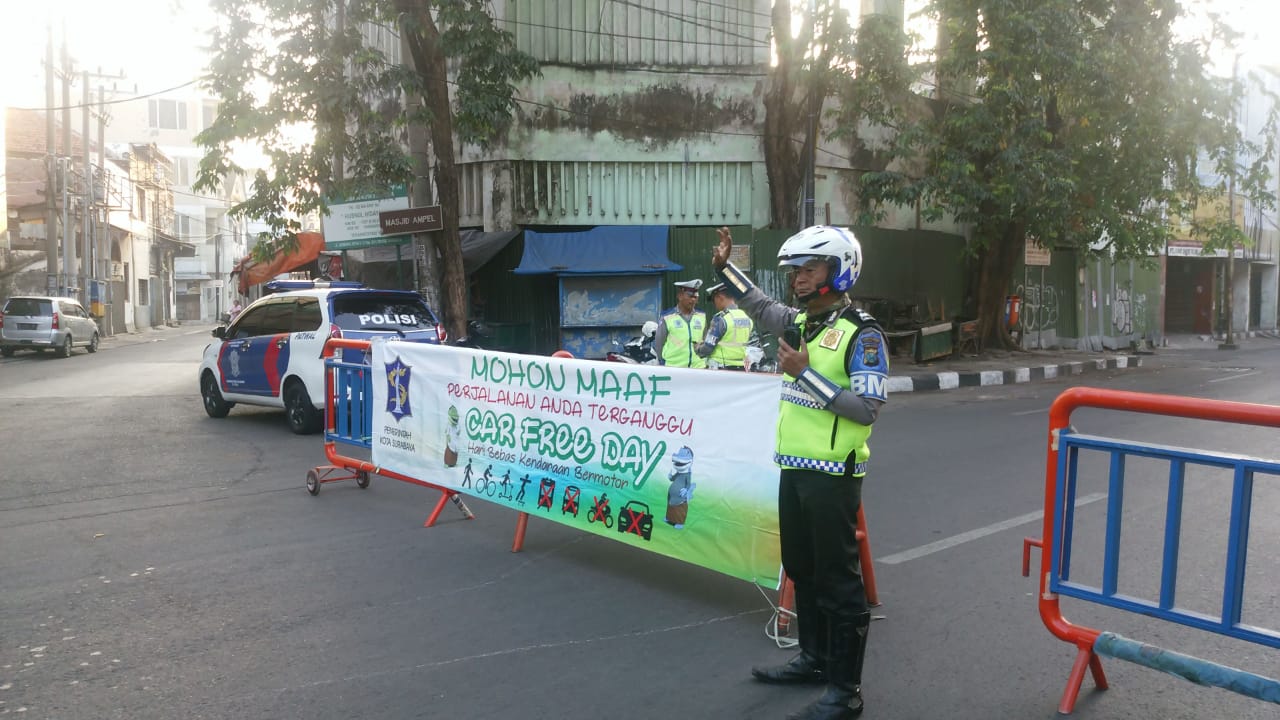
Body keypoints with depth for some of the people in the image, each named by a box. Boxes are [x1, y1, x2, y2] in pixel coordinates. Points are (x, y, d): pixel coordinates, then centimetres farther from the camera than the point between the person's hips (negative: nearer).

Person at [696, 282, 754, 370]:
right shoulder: (747, 318, 7)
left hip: (722, 369, -7)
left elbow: (707, 349, -13)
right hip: (741, 369, 7)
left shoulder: (721, 319, -14)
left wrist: (698, 348, 7)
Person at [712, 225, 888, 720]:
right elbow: (758, 304, 30)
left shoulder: (861, 333, -14)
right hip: (794, 469, 8)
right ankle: (814, 659, 36)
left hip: (833, 475, -8)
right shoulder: (797, 322, 9)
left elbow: (867, 408, -20)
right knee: (801, 570, 19)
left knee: (838, 581, 0)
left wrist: (805, 373, -21)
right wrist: (724, 267, 21)